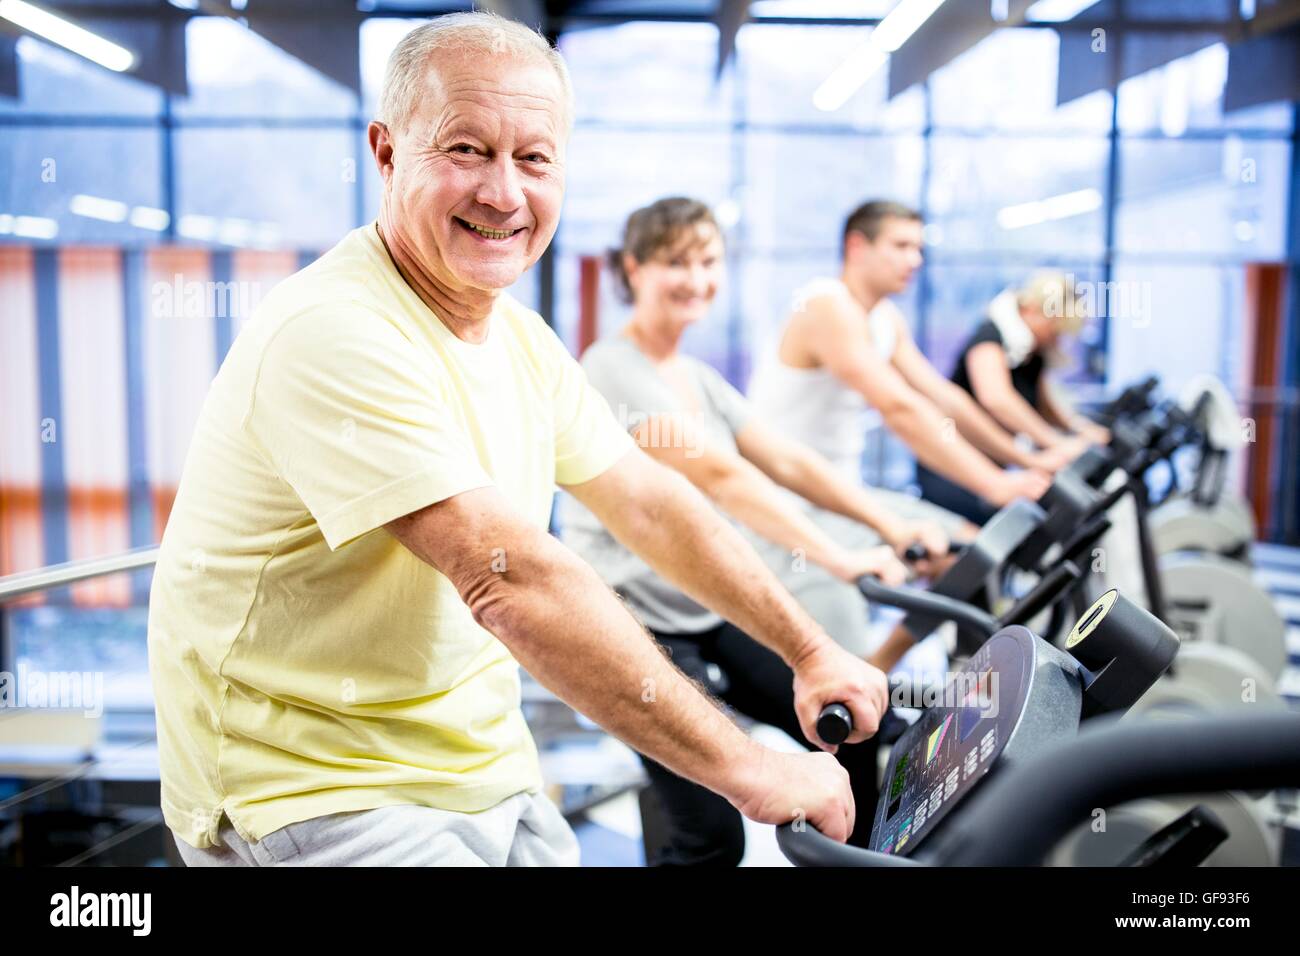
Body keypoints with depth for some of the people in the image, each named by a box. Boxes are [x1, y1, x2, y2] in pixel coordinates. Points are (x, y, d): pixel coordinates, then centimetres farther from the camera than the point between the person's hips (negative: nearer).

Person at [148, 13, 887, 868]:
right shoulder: (334, 333, -23)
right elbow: (513, 581, -29)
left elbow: (650, 504, 9)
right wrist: (747, 770, -26)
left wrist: (810, 651, 6)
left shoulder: (521, 338, 6)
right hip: (317, 795, -8)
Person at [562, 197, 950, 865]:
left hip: (713, 612, 8)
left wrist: (889, 526, -8)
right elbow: (719, 475, -25)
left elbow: (787, 461, 5)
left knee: (848, 731, 3)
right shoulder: (612, 369, -14)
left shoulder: (698, 379, 13)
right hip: (634, 624, -8)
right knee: (711, 837, -10)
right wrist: (839, 560, -29)